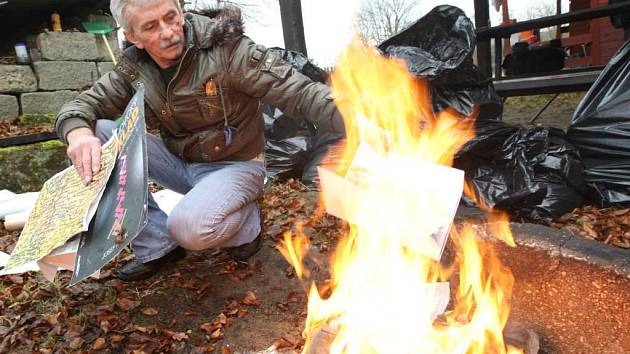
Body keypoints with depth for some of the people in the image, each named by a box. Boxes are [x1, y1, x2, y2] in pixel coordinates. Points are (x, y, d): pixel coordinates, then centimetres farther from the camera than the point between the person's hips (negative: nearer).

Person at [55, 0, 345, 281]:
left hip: (236, 164, -6)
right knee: (98, 134, -10)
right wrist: (78, 133, -25)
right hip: (180, 162, 6)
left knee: (189, 228, -33)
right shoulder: (134, 69, -3)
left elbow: (299, 93, -25)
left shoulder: (224, 48, -19)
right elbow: (78, 107, 1)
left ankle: (245, 222, 4)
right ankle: (156, 245, -4)